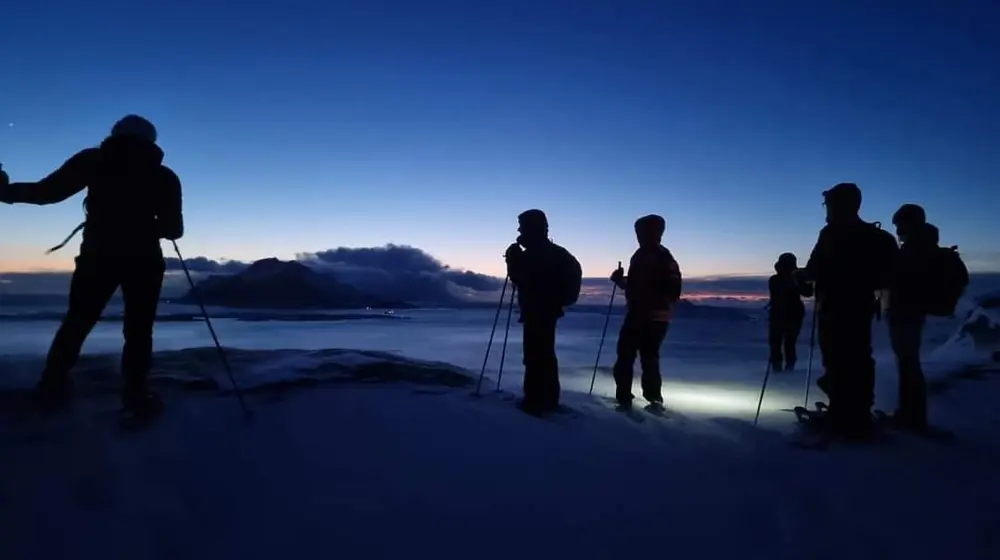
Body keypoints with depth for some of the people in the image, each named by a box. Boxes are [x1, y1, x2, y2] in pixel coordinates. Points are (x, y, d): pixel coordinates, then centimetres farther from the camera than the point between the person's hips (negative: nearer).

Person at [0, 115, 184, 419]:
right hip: (143, 259, -1)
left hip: (98, 255, 1)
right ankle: (134, 394, 0)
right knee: (138, 329, 4)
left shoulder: (95, 160, 7)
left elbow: (47, 191, 0)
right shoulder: (162, 176, 8)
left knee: (77, 321, 14)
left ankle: (53, 387, 11)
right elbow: (173, 228, 6)